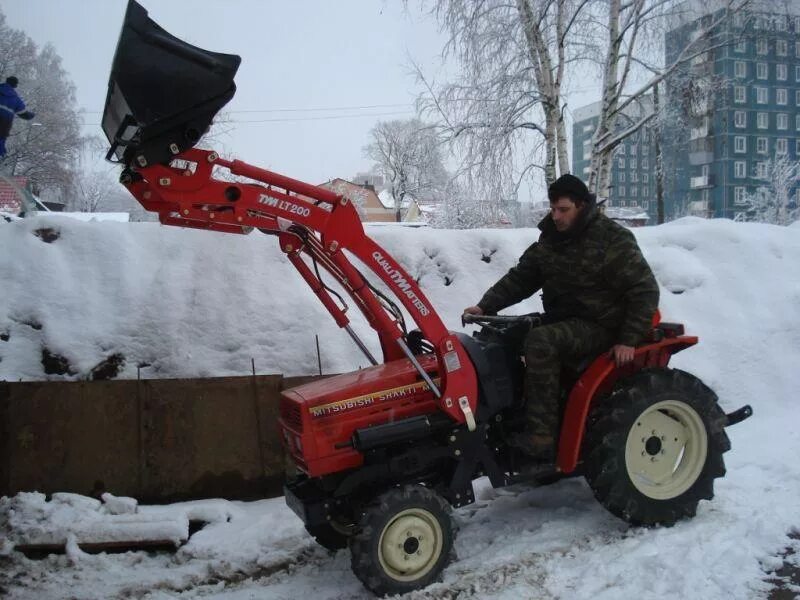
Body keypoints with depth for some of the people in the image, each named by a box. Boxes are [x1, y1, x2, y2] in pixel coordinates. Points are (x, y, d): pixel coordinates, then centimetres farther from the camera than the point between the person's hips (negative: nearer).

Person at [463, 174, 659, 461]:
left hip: (598, 327, -8)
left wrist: (628, 340, -18)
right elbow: (520, 278, 9)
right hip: (562, 321, 8)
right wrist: (486, 306, -5)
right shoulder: (551, 239, 9)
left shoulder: (613, 240, -12)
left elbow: (645, 290, -12)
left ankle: (541, 436, -30)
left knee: (540, 341, -33)